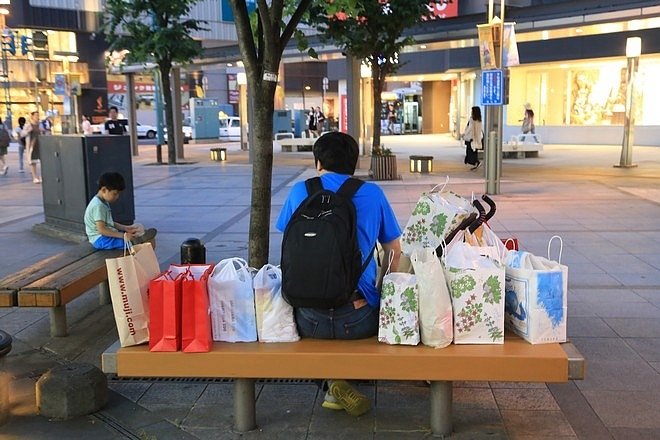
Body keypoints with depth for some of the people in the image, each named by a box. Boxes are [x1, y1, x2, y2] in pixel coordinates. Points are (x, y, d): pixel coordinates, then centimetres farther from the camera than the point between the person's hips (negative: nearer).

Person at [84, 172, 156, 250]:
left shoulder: (104, 202, 13)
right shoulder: (98, 206, -20)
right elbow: (101, 230, -27)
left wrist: (126, 228, 4)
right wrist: (123, 236, -29)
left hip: (107, 235, 11)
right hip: (99, 239, -11)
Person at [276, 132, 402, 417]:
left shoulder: (300, 192, 7)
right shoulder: (372, 193, 5)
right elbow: (395, 253, 12)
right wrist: (379, 290, 28)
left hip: (310, 320, 1)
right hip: (358, 319, 0)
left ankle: (335, 384, 13)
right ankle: (338, 387, 18)